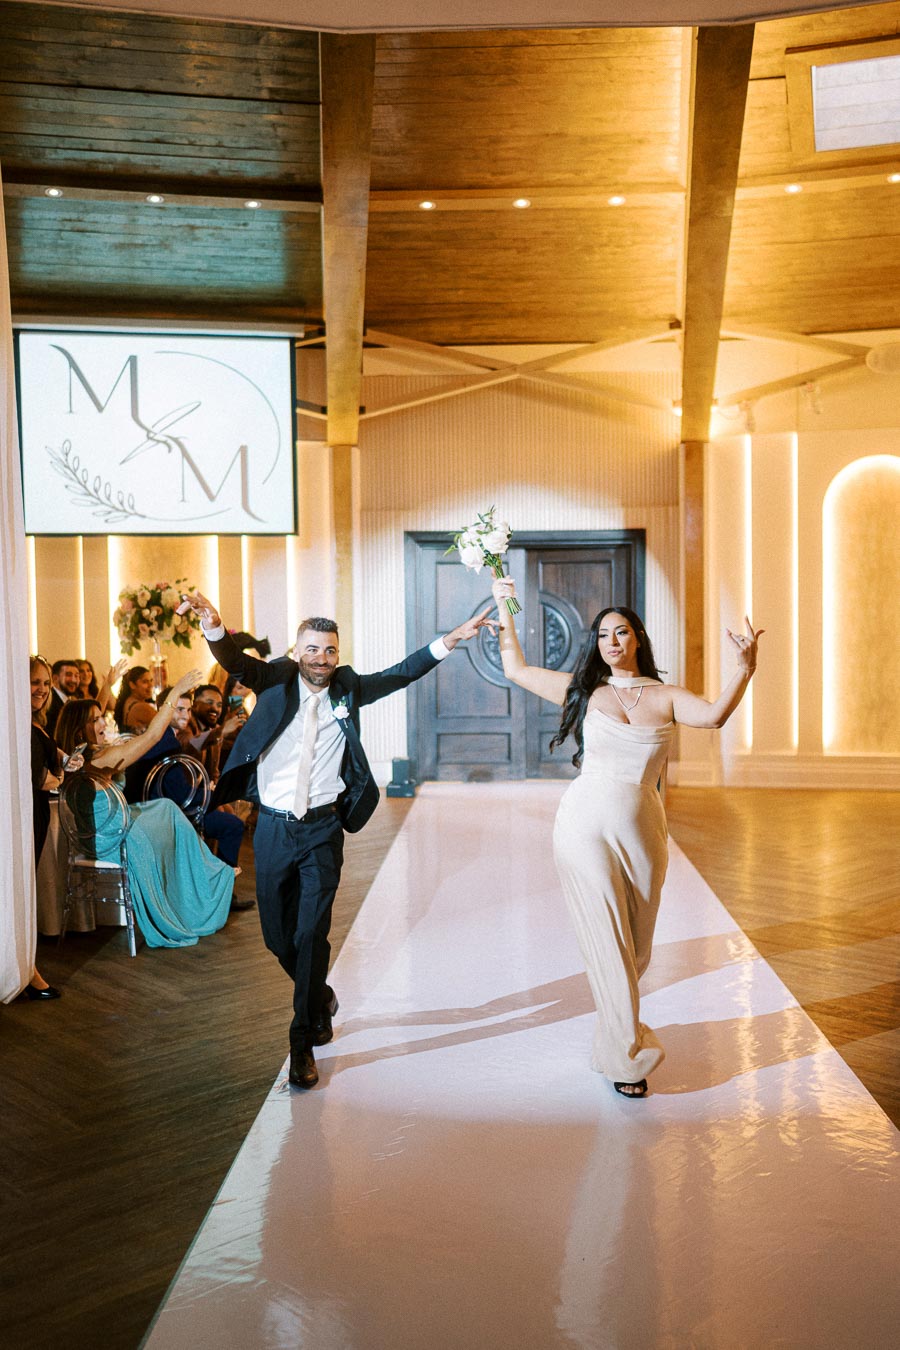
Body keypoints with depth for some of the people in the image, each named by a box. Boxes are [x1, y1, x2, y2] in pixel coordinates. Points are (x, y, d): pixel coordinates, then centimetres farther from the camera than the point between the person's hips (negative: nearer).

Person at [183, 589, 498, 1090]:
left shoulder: (347, 689, 5)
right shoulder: (277, 681, -1)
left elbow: (401, 674, 4)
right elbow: (236, 663, -17)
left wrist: (450, 640, -6)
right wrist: (214, 627, -38)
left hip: (323, 828, 0)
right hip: (274, 827, 1)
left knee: (312, 934, -5)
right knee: (278, 934, 11)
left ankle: (304, 1043, 5)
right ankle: (320, 998, 39)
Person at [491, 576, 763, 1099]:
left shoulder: (666, 697, 3)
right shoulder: (585, 690, 4)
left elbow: (715, 714, -17)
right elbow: (515, 668, 9)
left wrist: (746, 669, -31)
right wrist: (504, 608, 9)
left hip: (642, 830, 2)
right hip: (587, 825, -2)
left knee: (637, 947, 13)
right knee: (607, 940, -3)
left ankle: (617, 1024, 37)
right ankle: (629, 1056, 7)